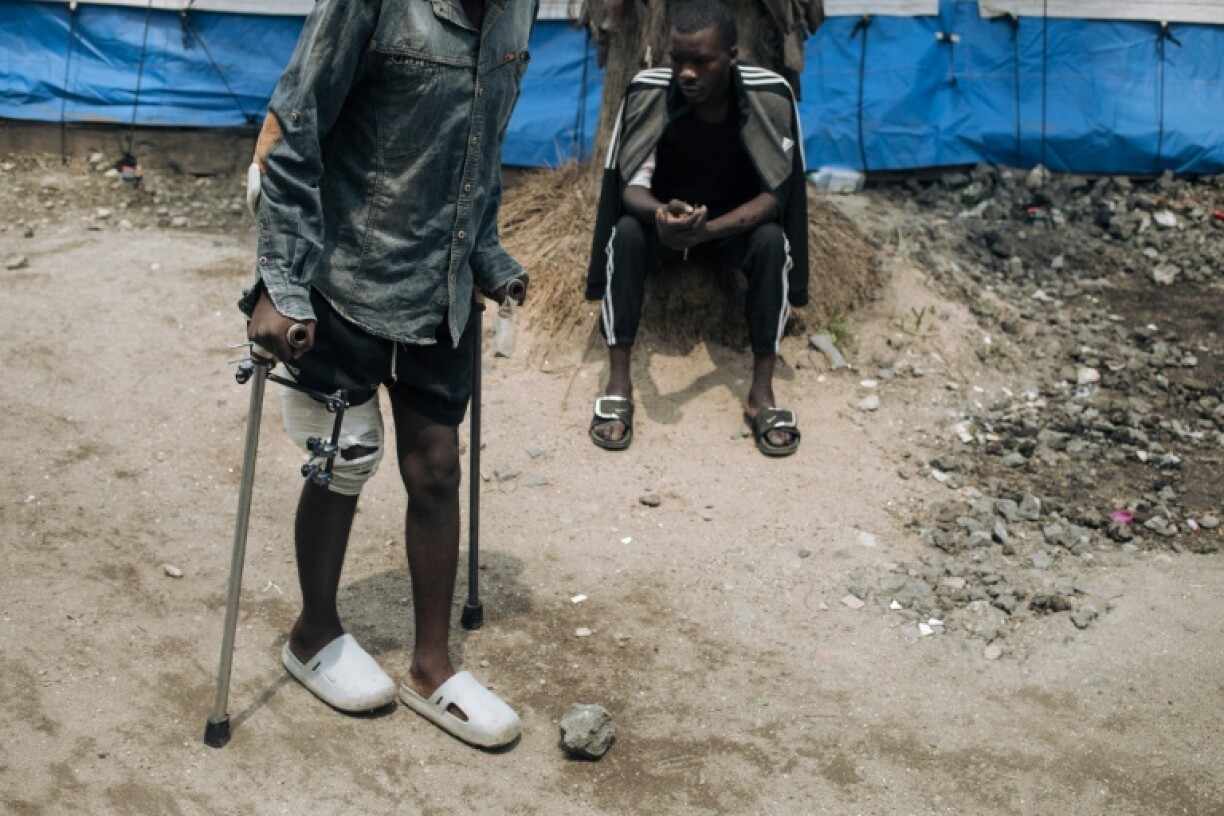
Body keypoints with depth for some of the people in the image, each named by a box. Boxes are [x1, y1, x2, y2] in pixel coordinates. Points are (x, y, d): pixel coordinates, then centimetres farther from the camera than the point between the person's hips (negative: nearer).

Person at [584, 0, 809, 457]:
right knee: (625, 234, -32)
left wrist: (706, 230, -40)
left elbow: (775, 194, -23)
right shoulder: (647, 92, -22)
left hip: (736, 222, 0)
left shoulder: (770, 96, -23)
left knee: (772, 242, -31)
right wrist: (662, 215, -45)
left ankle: (762, 391, -27)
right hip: (661, 217, 0)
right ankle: (618, 382, -27)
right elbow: (631, 184, -21)